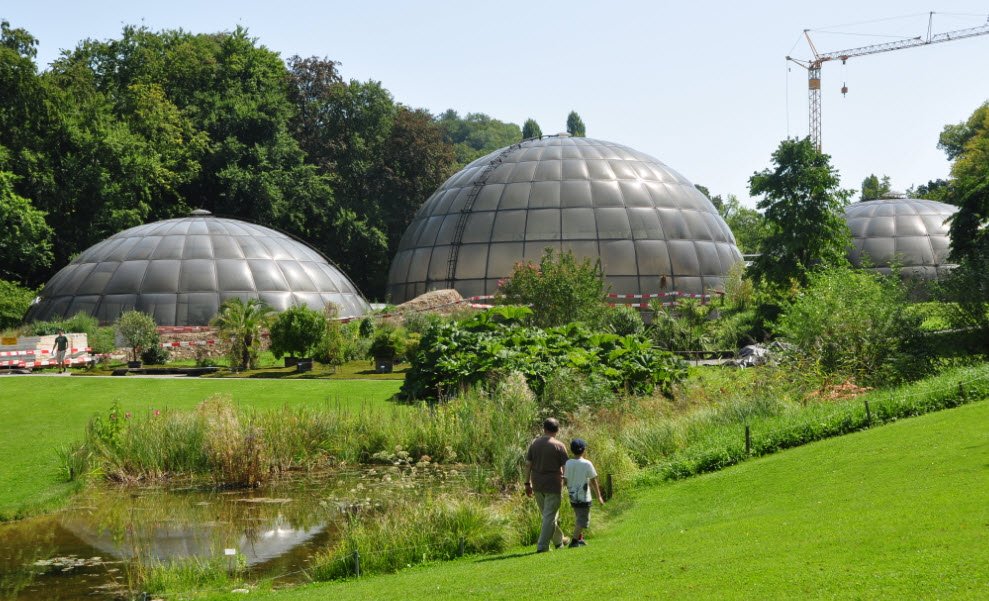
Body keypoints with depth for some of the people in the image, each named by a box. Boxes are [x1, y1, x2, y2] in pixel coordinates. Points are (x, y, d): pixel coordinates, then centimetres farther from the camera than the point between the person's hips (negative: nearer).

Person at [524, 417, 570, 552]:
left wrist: (527, 483, 10)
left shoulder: (534, 444, 3)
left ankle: (558, 541, 33)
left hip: (537, 485, 5)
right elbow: (566, 467, -7)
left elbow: (528, 464, 3)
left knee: (547, 514, 19)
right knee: (550, 516, 0)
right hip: (553, 486, -5)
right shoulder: (559, 446, -9)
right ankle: (542, 546, -5)